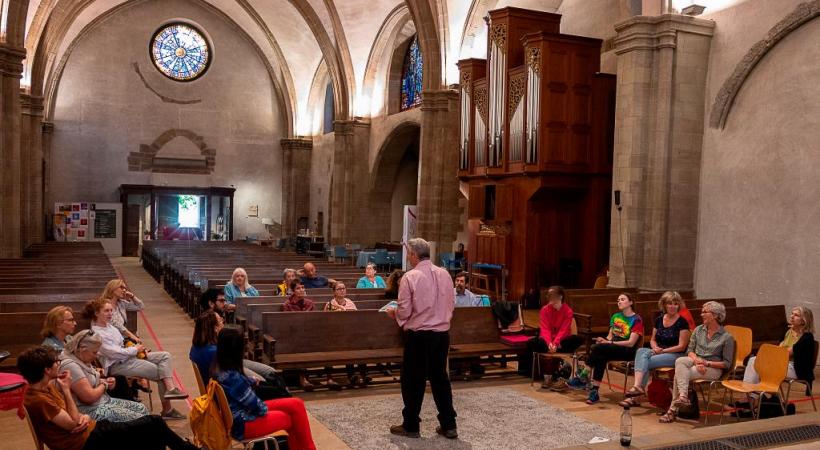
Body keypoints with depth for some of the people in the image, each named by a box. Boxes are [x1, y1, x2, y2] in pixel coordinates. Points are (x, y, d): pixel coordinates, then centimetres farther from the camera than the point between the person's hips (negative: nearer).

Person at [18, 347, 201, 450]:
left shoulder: (48, 386, 9)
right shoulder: (39, 400, -21)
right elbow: (73, 424, -18)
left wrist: (83, 417, -8)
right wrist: (66, 390, -14)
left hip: (90, 429, 10)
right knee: (153, 423, -8)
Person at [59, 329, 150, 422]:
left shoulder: (83, 360, 7)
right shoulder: (70, 366, -24)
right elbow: (90, 397, -26)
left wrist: (106, 381, 4)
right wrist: (104, 385, -6)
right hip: (91, 410, -10)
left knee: (141, 408, 6)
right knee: (138, 418, -15)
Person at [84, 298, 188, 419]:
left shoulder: (109, 326, 12)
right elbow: (115, 353, -22)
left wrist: (140, 350, 4)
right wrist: (135, 350, -8)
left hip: (128, 356, 9)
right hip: (117, 365, -9)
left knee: (165, 356, -6)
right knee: (160, 372, -12)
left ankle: (170, 389, -16)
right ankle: (167, 409, -5)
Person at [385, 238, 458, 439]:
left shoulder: (410, 277, -14)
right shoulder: (444, 274, 1)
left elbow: (404, 312, -12)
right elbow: (451, 305, 9)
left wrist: (393, 312, 9)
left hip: (418, 335, -5)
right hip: (442, 333, 5)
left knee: (413, 380, 8)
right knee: (440, 377, 15)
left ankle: (411, 426, 18)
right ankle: (448, 425, 20)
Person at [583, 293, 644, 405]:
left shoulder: (636, 320, -3)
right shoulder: (615, 316, 18)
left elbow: (631, 343, -11)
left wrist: (611, 343, -15)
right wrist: (604, 340, -6)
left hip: (628, 351, -5)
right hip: (613, 349, 5)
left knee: (599, 348, -31)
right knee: (601, 357, -31)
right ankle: (594, 392, -33)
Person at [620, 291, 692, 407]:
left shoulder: (682, 322, -7)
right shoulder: (659, 320, 11)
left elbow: (681, 346, -10)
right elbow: (653, 340, 18)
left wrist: (663, 350, -15)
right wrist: (655, 348, -5)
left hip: (676, 355, -6)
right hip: (658, 352, 6)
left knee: (644, 362, -27)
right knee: (641, 351, -27)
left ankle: (636, 397, -27)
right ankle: (637, 387, -40)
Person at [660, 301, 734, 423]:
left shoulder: (726, 337, -3)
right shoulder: (698, 330, 11)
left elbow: (727, 363, -4)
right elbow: (690, 350, 10)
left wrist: (706, 363, -16)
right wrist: (696, 359, -12)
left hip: (713, 369, -5)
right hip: (695, 362, 5)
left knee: (679, 374, -29)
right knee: (680, 361, -32)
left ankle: (673, 410, -25)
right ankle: (683, 396, -39)